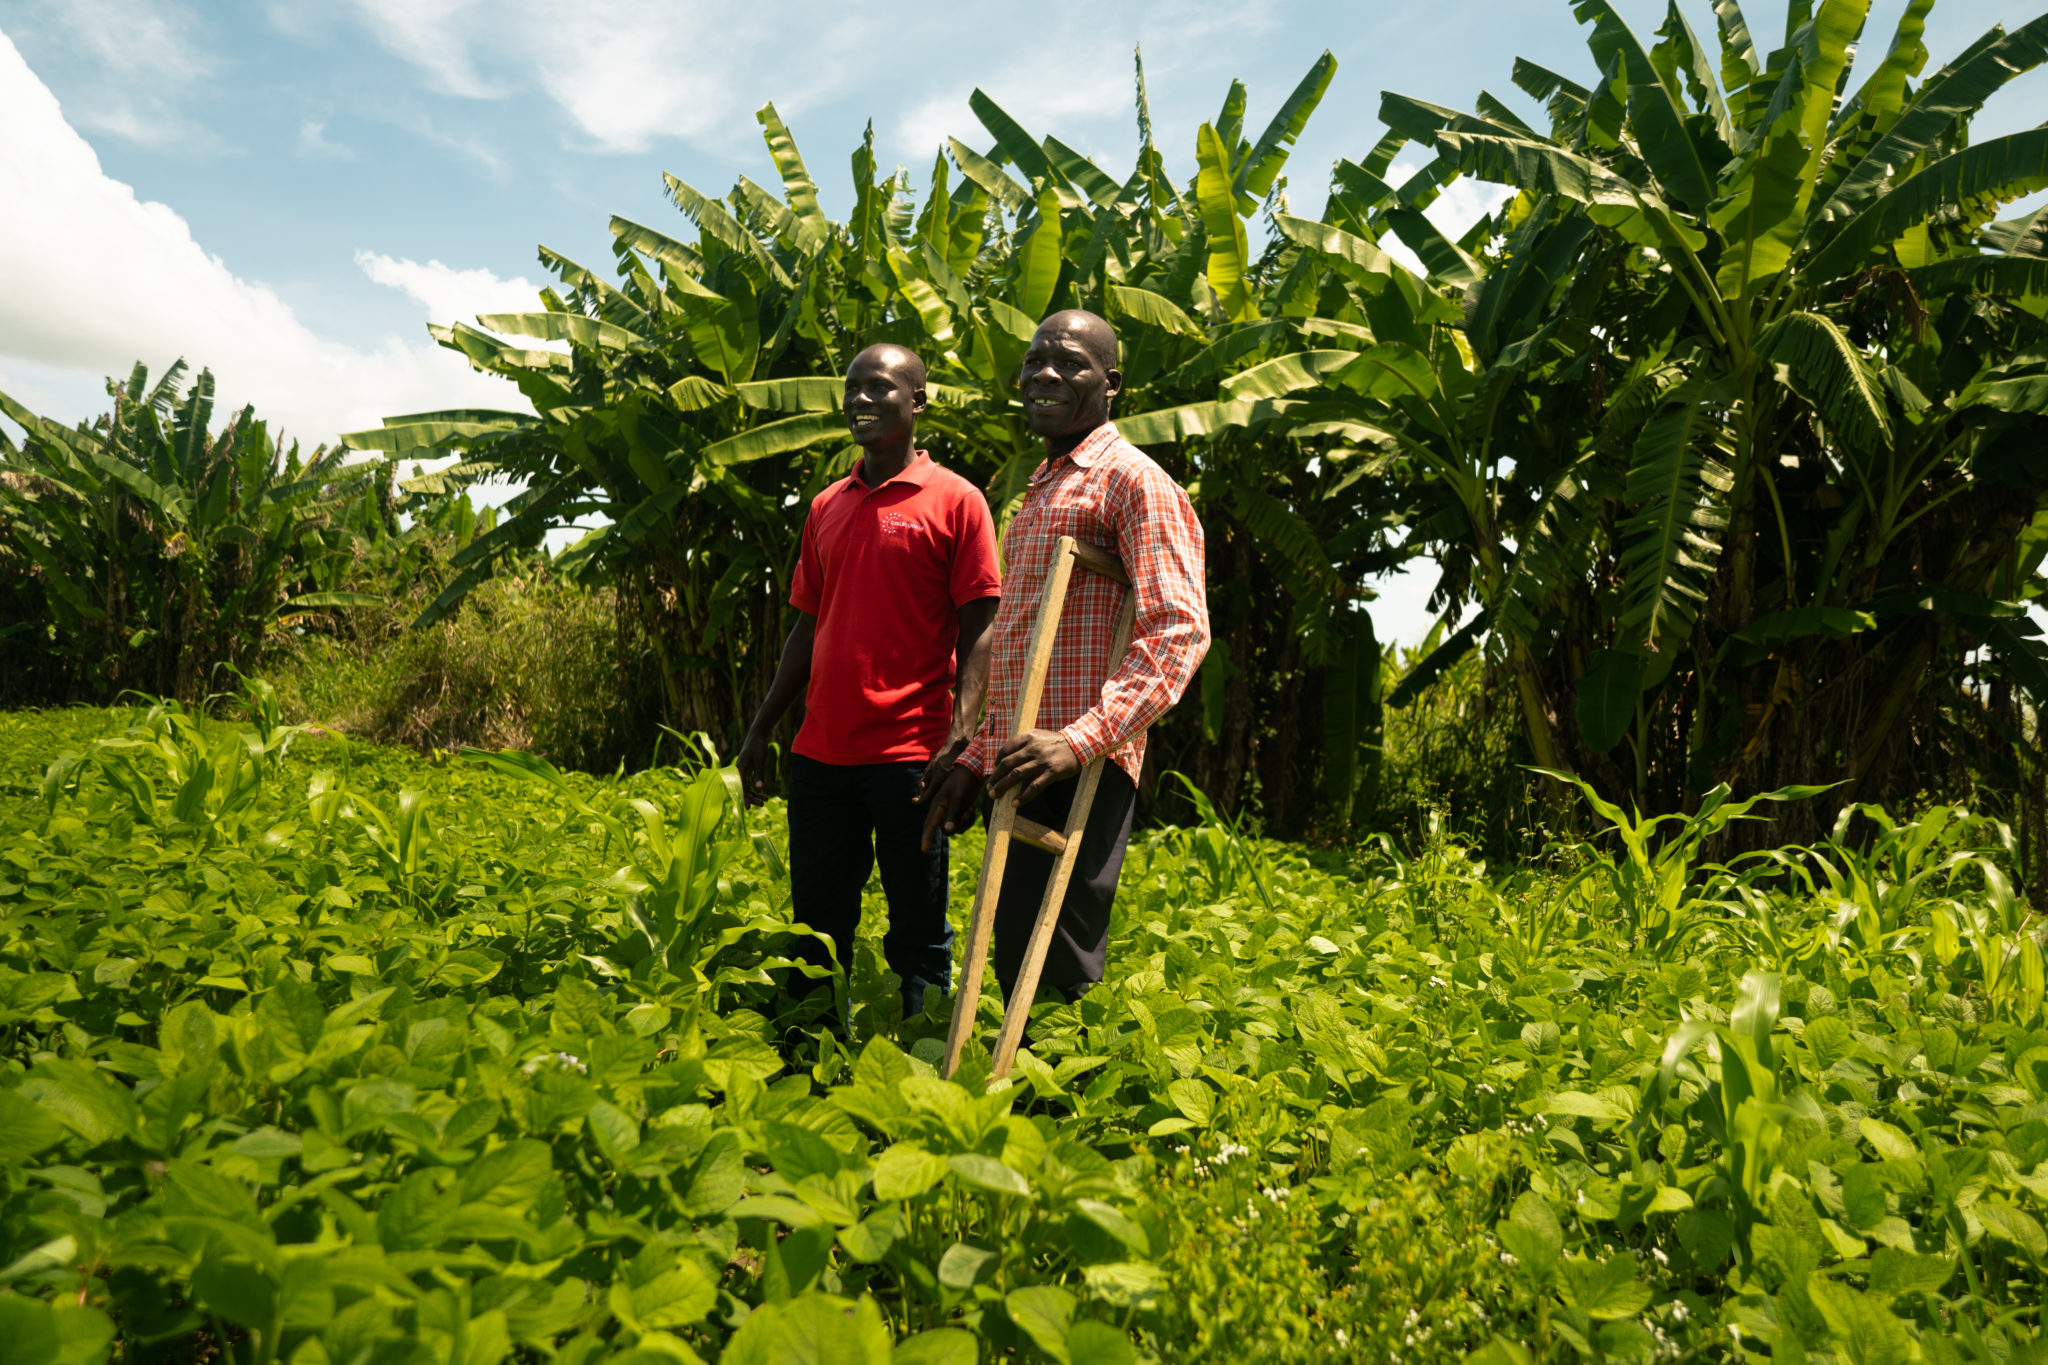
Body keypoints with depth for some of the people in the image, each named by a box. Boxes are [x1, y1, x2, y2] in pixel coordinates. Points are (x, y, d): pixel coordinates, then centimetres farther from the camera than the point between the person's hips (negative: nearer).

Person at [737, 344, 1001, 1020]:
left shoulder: (955, 500, -2)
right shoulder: (825, 507, 15)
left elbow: (978, 628, -6)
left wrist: (962, 730, -18)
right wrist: (761, 728, 15)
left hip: (910, 754, -5)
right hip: (821, 752, 6)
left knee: (917, 932, 5)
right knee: (816, 923, 14)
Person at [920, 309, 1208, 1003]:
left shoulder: (1131, 479, -4)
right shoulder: (1039, 489, 25)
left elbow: (1179, 630, -16)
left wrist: (1082, 738, -26)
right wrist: (973, 763, 20)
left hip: (1081, 771, -9)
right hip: (1022, 769, 9)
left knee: (1053, 977, -10)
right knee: (1016, 967, 12)